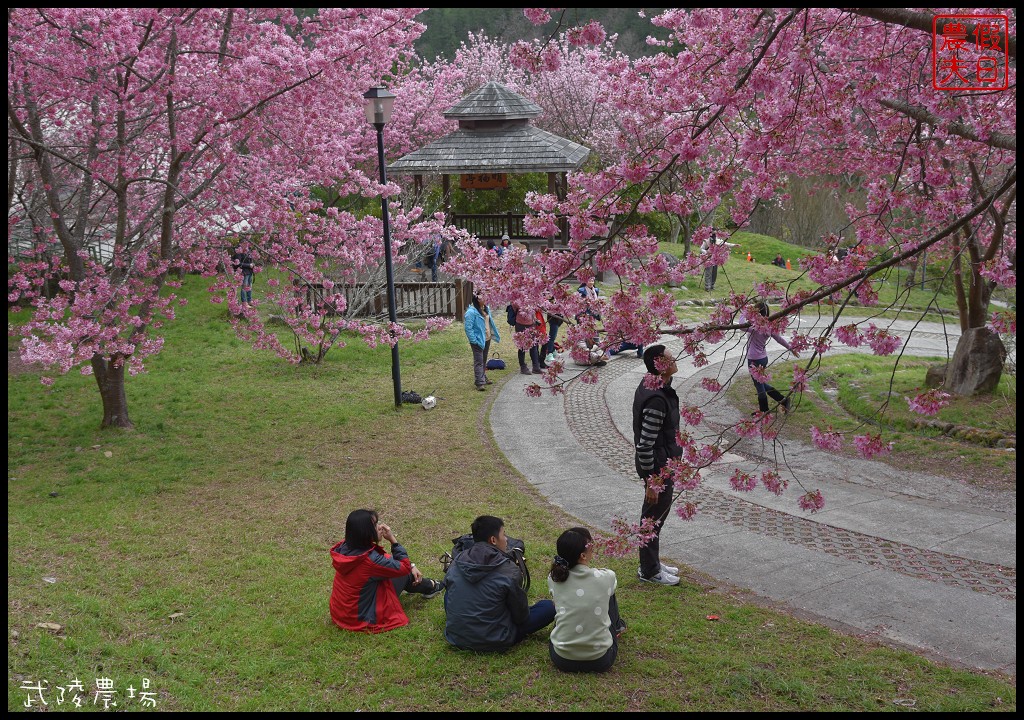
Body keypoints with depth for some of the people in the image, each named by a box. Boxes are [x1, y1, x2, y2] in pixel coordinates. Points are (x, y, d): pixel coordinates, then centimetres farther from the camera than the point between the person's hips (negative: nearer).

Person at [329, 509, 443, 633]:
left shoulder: (346, 547, -7)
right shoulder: (369, 560, -32)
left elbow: (381, 559, 8)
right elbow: (404, 567, -16)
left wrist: (411, 566, 5)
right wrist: (392, 539, -17)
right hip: (364, 619, -7)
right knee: (402, 573, 5)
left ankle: (425, 586, 40)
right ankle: (429, 587, 34)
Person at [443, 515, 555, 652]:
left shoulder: (457, 560, -3)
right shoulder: (509, 571, -18)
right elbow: (521, 615, -7)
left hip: (455, 637, 4)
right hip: (493, 643, -4)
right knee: (548, 607, 2)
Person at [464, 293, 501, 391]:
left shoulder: (486, 309, 7)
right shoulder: (471, 312, -20)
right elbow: (468, 328, -20)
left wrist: (494, 334, 16)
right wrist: (474, 340, -21)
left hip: (487, 339, 8)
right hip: (478, 341, -8)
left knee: (484, 361, 20)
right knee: (478, 361, -7)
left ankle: (483, 378, 33)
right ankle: (480, 383, -8)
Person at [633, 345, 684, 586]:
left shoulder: (650, 385, 2)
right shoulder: (657, 400, -29)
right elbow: (645, 444, -28)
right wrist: (651, 482, -22)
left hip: (662, 463, 10)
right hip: (657, 466, -10)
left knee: (655, 514, 22)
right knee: (654, 516, 6)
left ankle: (652, 563, 38)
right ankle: (649, 571, 22)